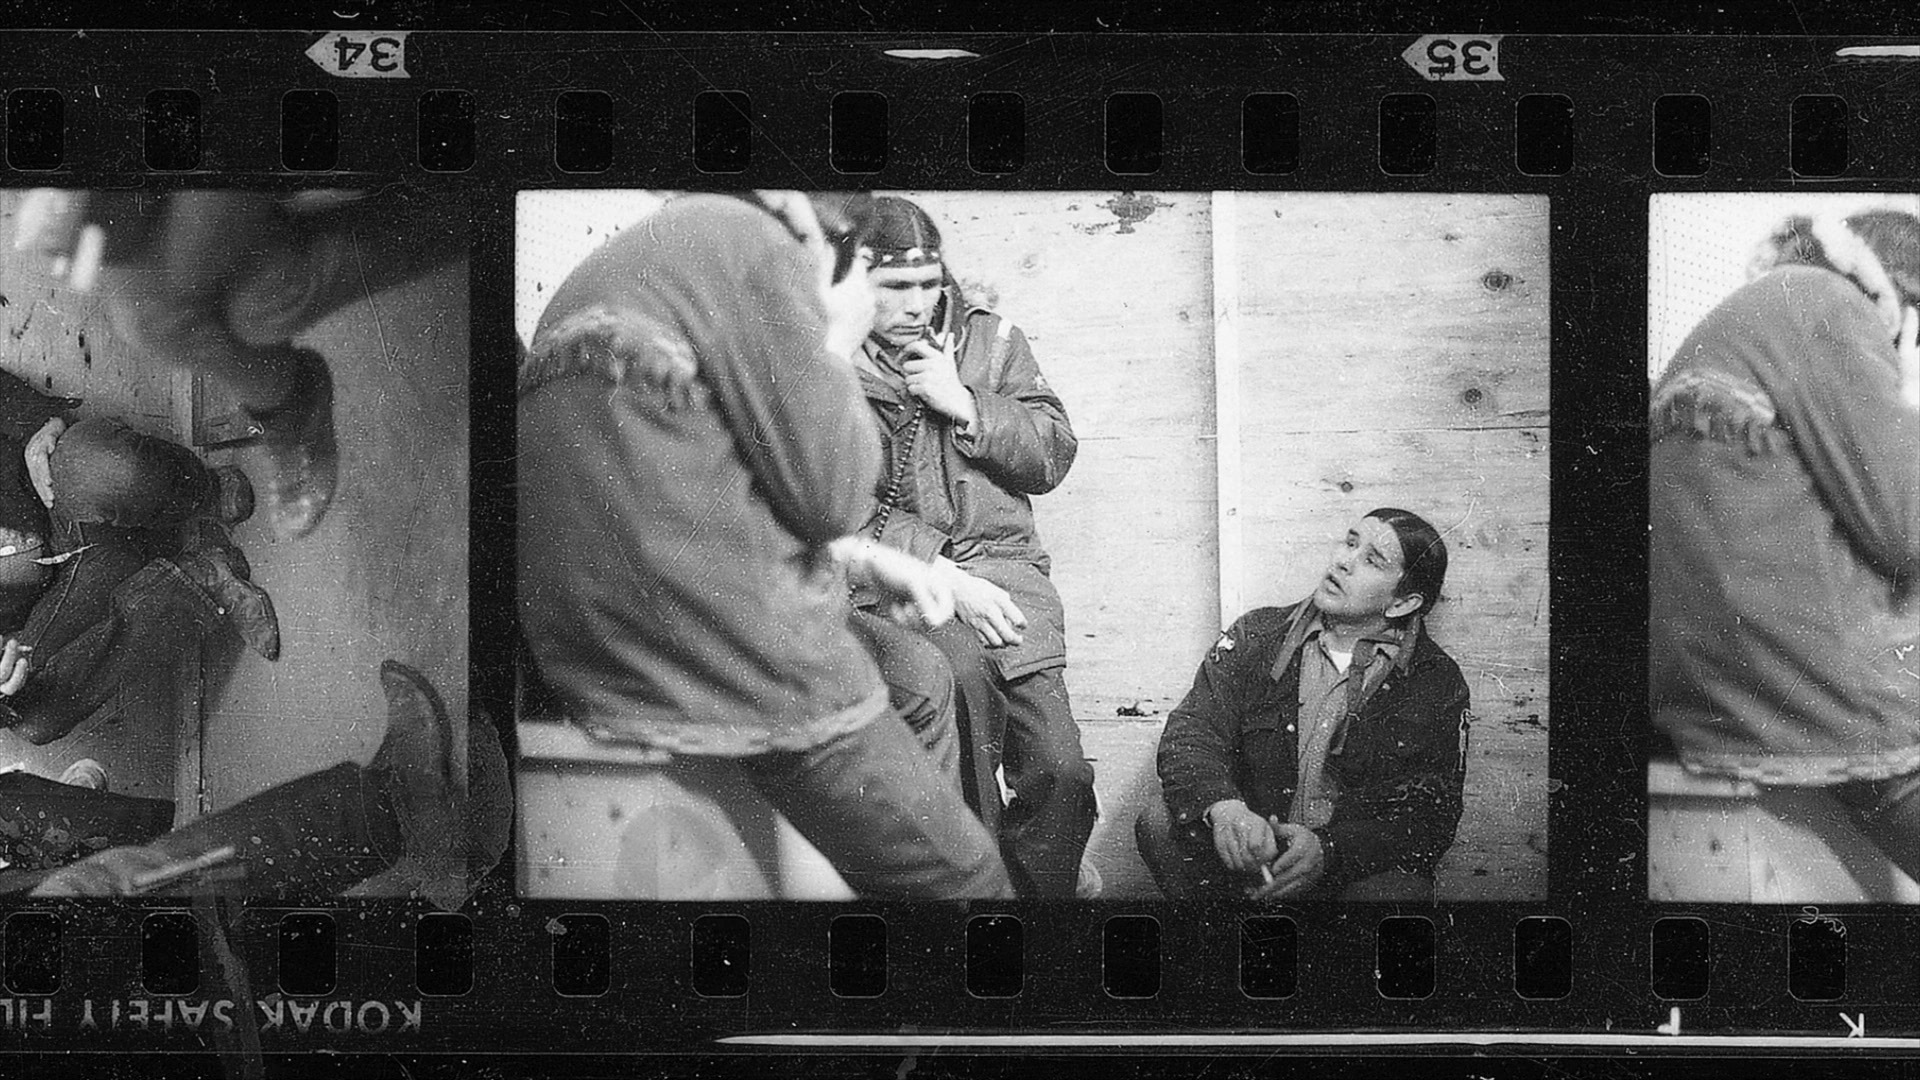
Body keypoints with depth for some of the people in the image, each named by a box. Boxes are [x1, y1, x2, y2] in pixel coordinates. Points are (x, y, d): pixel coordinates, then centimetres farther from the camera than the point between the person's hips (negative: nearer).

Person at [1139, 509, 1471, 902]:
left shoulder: (1437, 682, 1)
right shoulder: (1256, 637, 6)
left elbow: (1432, 813, -7)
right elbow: (1190, 734, -5)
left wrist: (1328, 848, -26)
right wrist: (1224, 808, -30)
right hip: (1246, 854, 2)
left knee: (1398, 891, -36)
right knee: (1160, 824, -25)